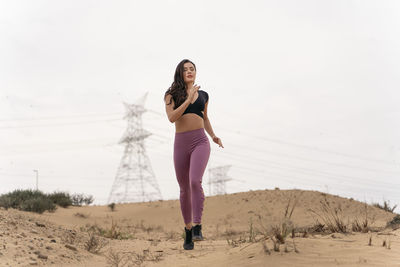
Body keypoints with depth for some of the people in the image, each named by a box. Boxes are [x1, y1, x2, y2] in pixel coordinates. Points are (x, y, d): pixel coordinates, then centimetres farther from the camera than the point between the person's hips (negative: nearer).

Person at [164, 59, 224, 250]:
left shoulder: (203, 95, 13)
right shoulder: (171, 95, 4)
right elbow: (171, 118, -12)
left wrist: (213, 136, 13)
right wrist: (188, 100, -15)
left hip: (200, 142, 0)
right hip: (181, 144, 0)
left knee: (195, 181, -24)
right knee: (185, 190, 7)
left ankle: (197, 227, -22)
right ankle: (188, 229, 26)